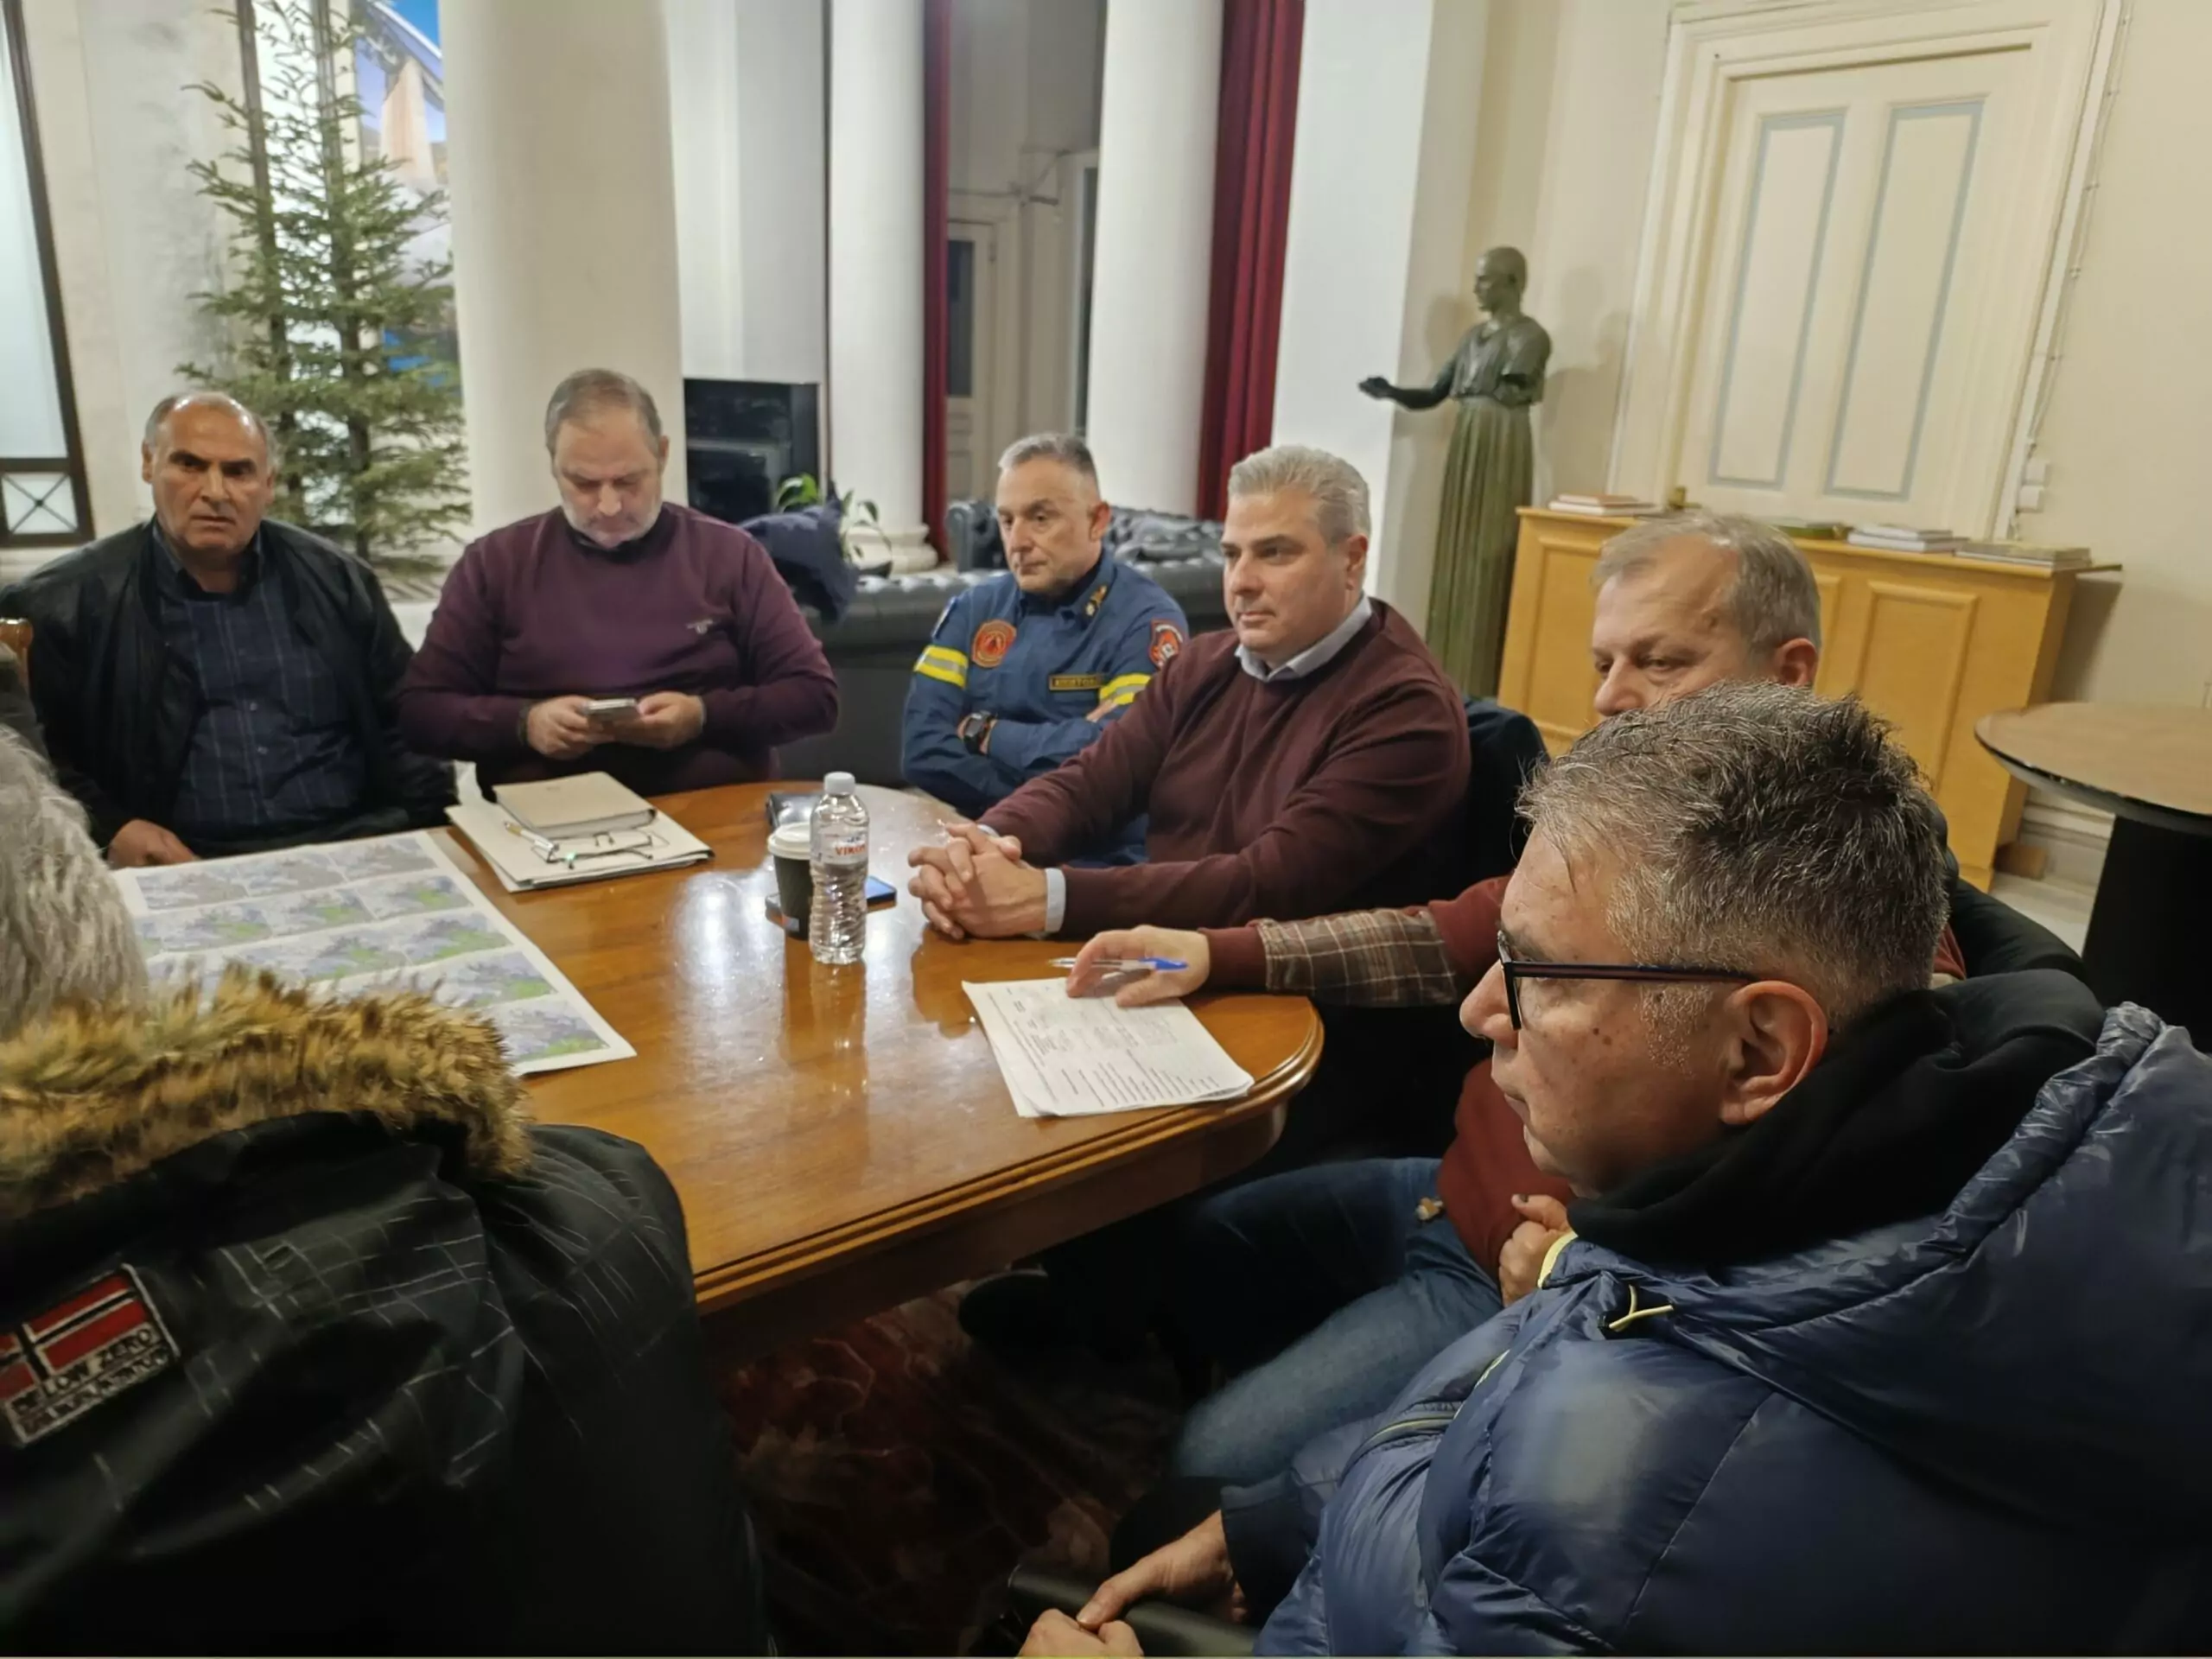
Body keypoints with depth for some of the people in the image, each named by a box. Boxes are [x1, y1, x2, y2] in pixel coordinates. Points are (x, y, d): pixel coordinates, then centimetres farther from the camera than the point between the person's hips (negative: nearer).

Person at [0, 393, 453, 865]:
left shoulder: (337, 579, 9)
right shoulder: (63, 600, 3)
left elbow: (406, 719, 12)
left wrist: (435, 827, -4)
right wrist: (108, 829, -10)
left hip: (354, 840, 1)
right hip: (186, 864, 0)